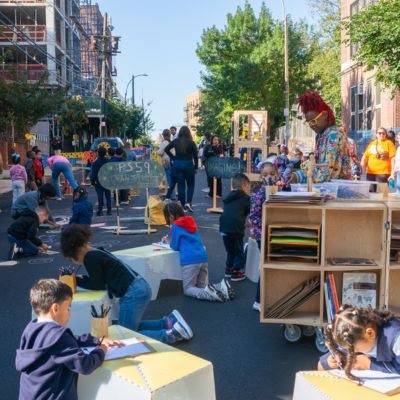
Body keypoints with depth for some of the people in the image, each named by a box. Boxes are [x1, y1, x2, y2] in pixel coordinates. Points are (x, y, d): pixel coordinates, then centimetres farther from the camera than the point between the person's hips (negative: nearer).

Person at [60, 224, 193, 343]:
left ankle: (170, 334, -9)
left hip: (133, 293, -10)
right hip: (140, 288, 10)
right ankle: (169, 322, 14)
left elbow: (98, 285, -5)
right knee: (131, 327, 23)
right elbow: (99, 279, 22)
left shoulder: (90, 258, -11)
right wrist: (79, 278, 15)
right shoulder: (97, 252, 17)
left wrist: (75, 280, 5)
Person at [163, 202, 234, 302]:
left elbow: (175, 246, 0)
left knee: (188, 289, 7)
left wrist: (169, 242, 20)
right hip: (203, 258, 7)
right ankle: (222, 286, -9)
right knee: (203, 286, 20)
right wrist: (170, 239, 27)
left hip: (190, 261, -7)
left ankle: (208, 294, -23)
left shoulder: (175, 226, -3)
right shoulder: (191, 222, 18)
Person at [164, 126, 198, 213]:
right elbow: (195, 156, -4)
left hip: (177, 164, 2)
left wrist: (173, 157, 8)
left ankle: (183, 205, 12)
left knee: (180, 185, 9)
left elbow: (166, 149, 2)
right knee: (190, 184, 10)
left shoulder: (175, 141, 1)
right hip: (188, 164, -2)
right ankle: (188, 202, -8)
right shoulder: (191, 142, -6)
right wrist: (196, 167, 3)